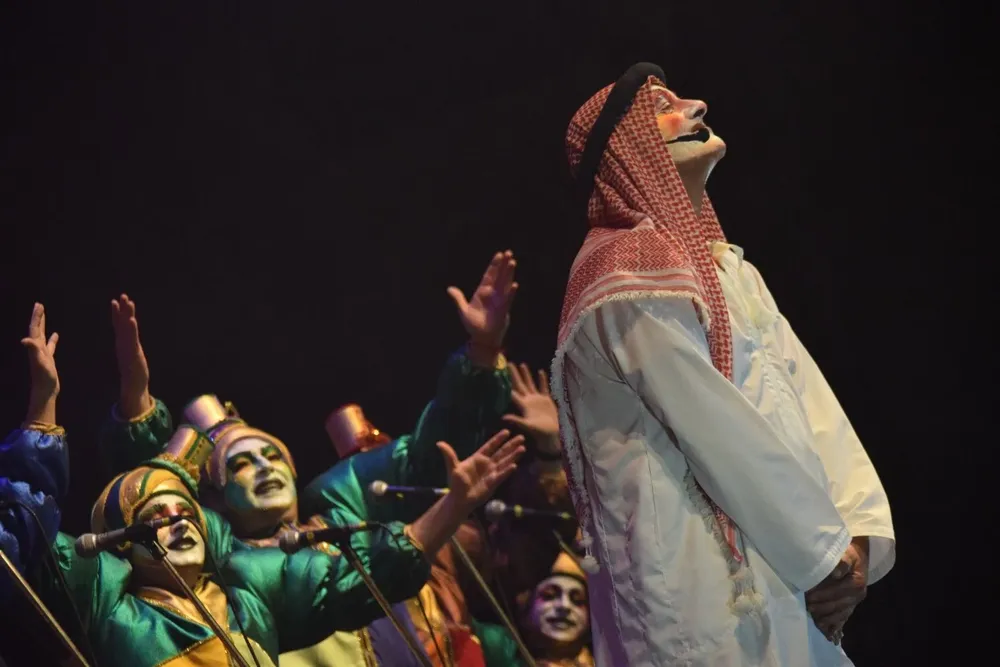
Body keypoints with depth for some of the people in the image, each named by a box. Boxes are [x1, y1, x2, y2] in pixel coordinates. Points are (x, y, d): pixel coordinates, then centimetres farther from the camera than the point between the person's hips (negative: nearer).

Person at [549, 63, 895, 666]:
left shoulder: (729, 269, 20)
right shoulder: (627, 270, -8)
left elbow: (810, 402, 9)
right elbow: (716, 429, -14)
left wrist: (859, 531, -7)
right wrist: (828, 550, -10)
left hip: (787, 581, 8)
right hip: (708, 591, -8)